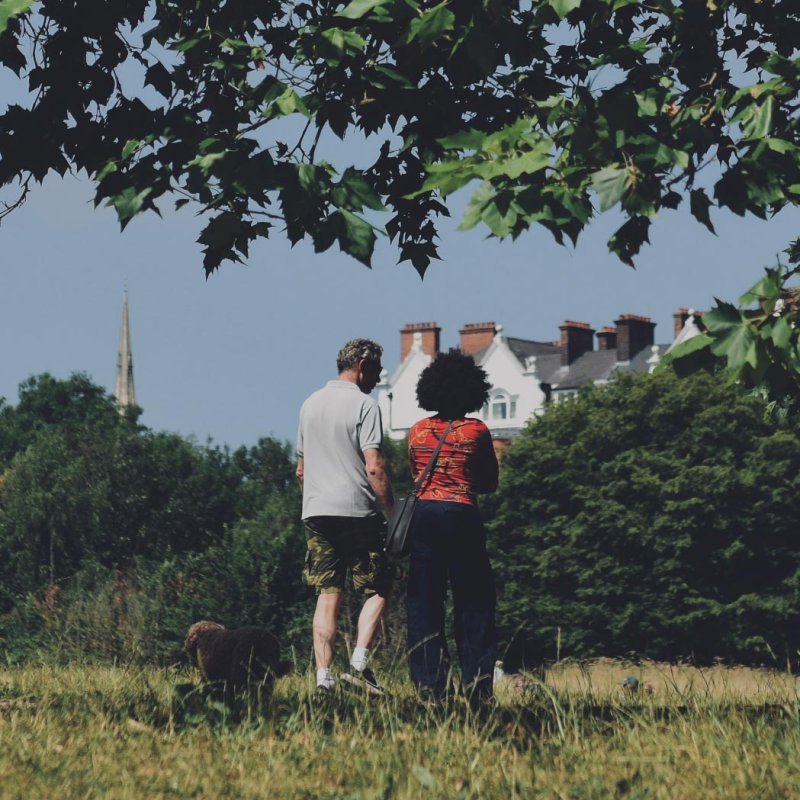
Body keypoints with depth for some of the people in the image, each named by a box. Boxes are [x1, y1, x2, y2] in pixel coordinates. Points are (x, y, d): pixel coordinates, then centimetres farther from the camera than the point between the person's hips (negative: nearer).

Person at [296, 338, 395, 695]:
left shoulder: (310, 404, 15)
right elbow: (373, 467, -14)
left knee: (327, 596, 6)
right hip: (357, 511, -6)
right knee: (377, 589, 5)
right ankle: (359, 662, -10)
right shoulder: (364, 405, -6)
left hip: (316, 511, 6)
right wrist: (395, 513, -9)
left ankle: (323, 677, 0)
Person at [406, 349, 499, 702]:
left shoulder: (417, 432, 8)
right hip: (462, 515, -2)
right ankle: (476, 682, 0)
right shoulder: (477, 432, 0)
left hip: (424, 514, 2)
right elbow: (491, 484, 8)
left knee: (423, 600, 5)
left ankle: (429, 683, 0)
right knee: (473, 600, 5)